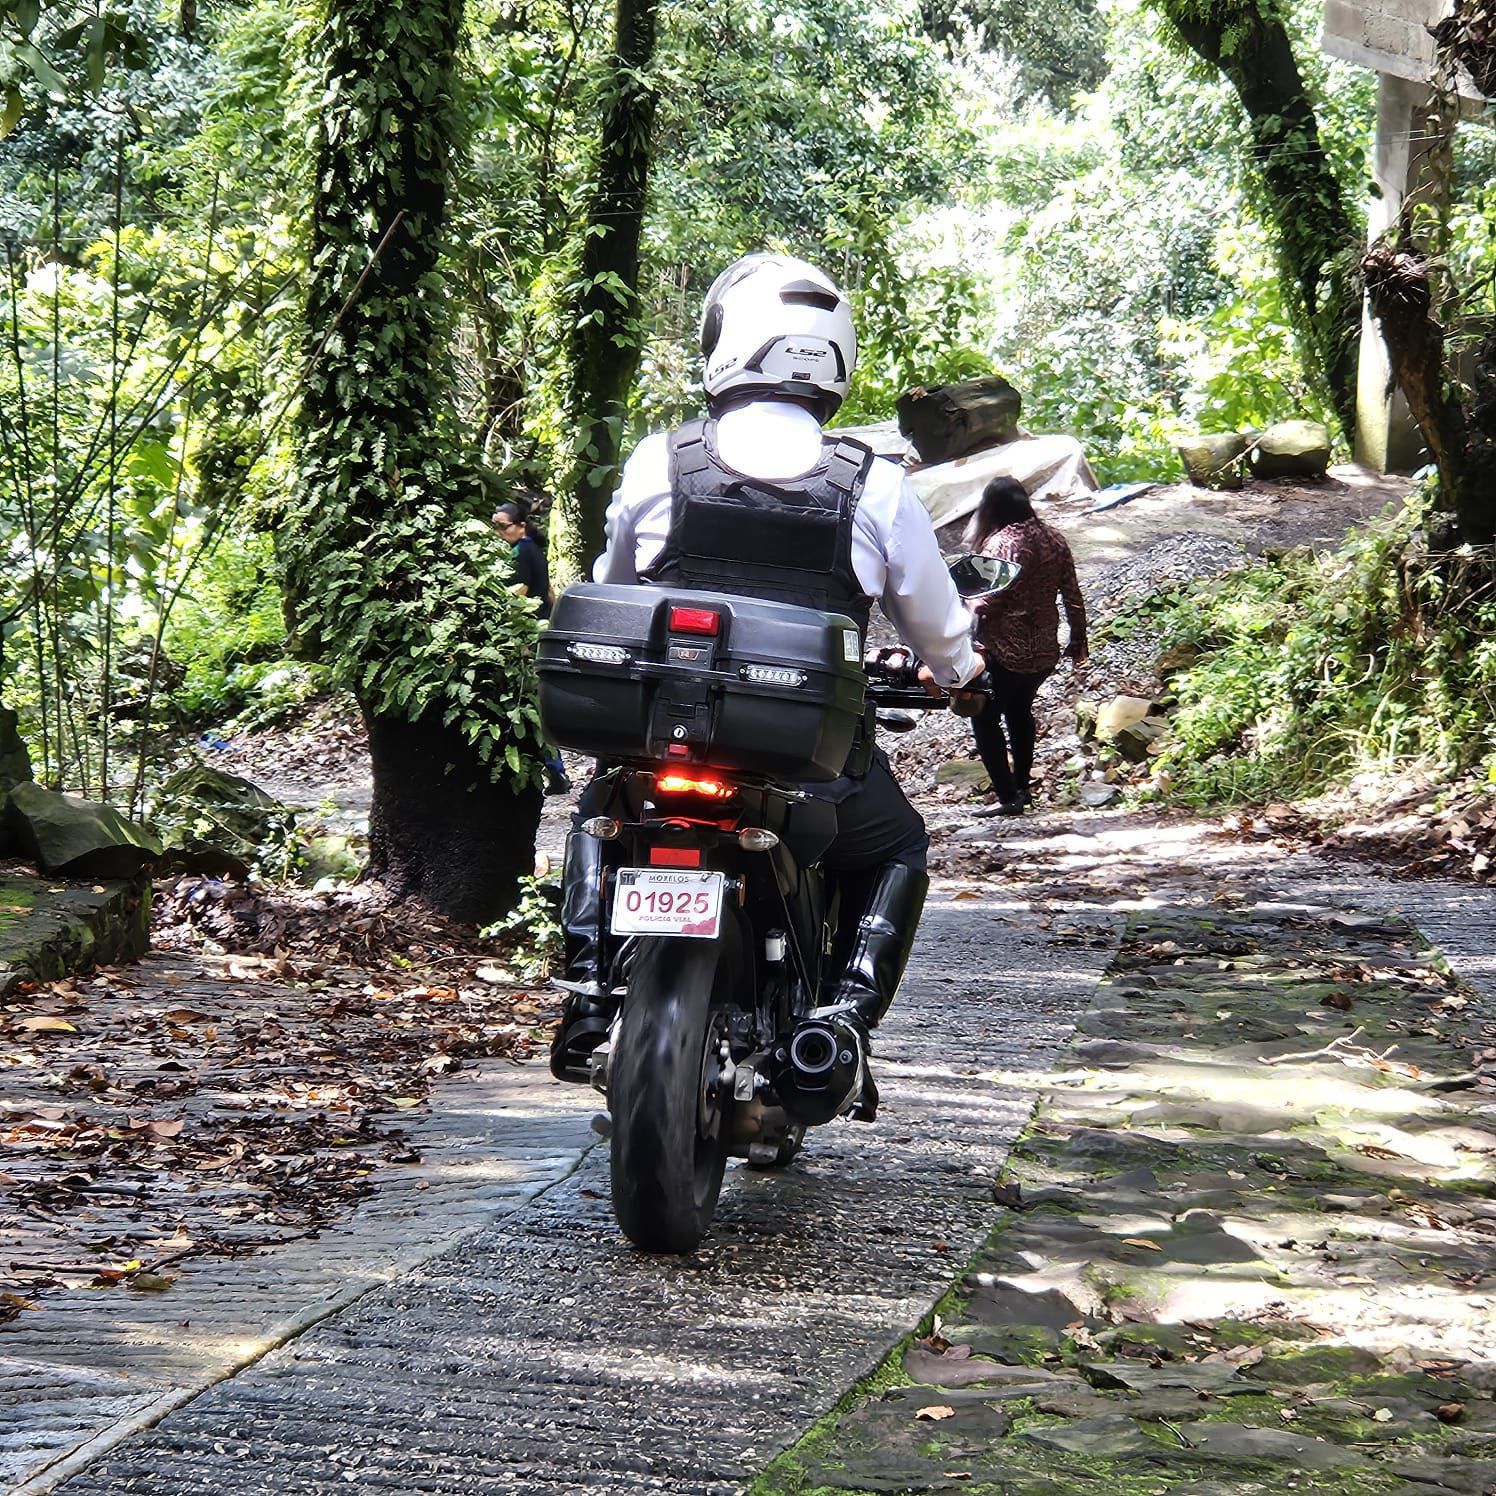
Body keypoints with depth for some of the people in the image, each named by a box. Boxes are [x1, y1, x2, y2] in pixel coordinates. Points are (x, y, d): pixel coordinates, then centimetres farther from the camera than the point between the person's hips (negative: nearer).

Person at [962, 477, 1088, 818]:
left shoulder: (1001, 544, -18)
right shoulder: (1053, 539, 4)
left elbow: (988, 602, -24)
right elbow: (1072, 596, 9)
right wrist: (1078, 640, 19)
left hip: (1004, 654, -8)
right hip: (1044, 651, 8)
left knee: (985, 720, 6)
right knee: (1020, 712, 26)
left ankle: (1008, 797, 3)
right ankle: (1021, 787, 34)